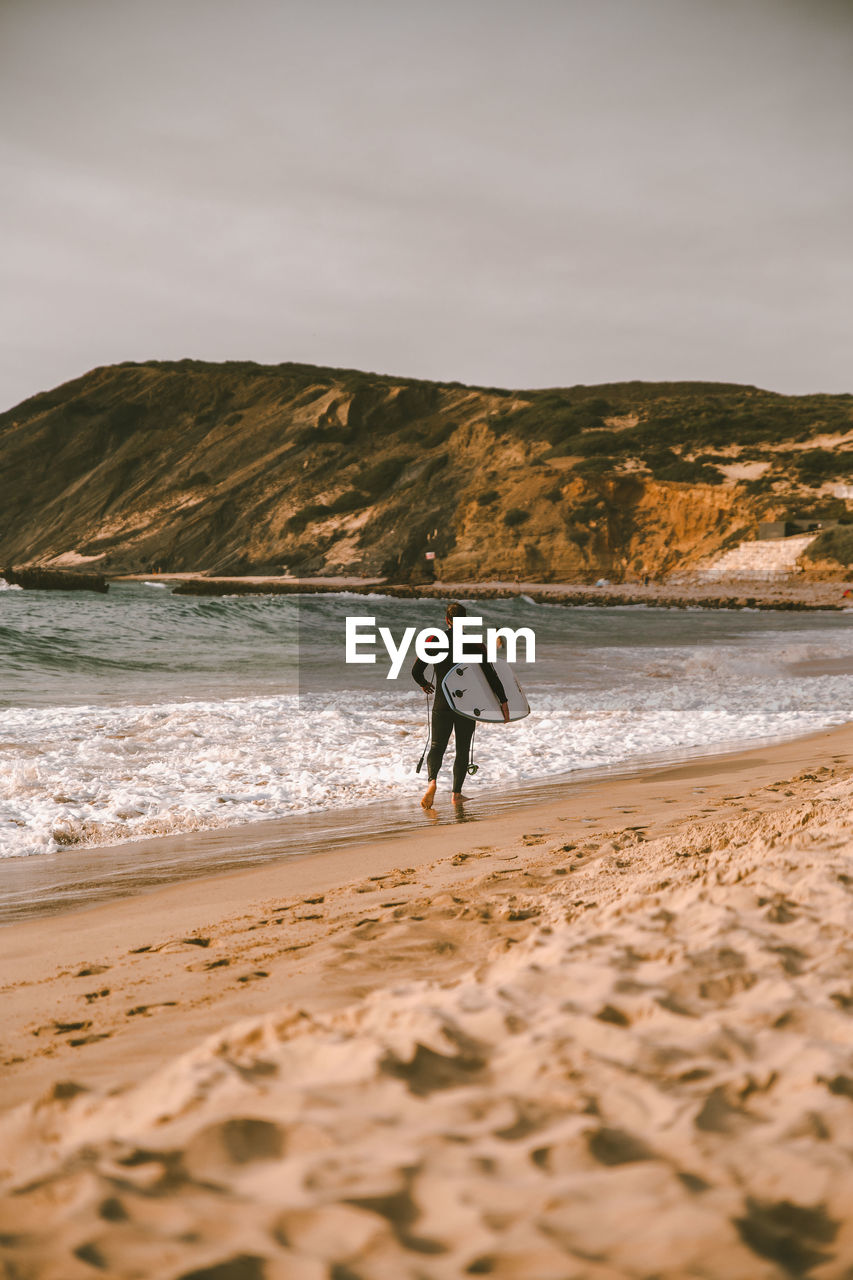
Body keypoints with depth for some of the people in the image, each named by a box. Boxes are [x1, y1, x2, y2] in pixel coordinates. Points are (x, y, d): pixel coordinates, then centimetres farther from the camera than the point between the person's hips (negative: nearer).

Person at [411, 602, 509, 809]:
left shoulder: (434, 640, -2)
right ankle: (456, 793, 15)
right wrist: (503, 702, -1)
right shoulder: (475, 643, -3)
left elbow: (416, 671, 0)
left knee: (437, 747, 8)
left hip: (442, 704, 0)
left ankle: (432, 781, -20)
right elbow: (490, 675, -6)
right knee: (462, 749, 14)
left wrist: (424, 684, 22)